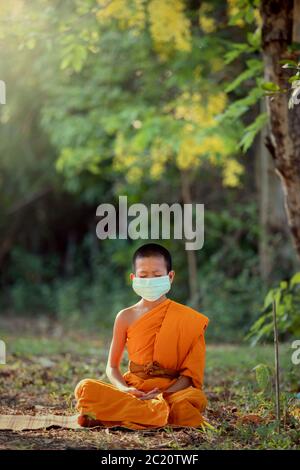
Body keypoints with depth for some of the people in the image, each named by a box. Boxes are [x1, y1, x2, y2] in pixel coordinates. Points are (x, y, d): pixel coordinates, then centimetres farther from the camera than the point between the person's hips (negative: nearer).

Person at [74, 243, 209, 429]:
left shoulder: (185, 318, 3)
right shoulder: (126, 317, 8)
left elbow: (191, 371, -1)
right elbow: (112, 366, 11)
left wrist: (164, 394, -17)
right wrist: (124, 389, -12)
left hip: (171, 391, 0)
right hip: (132, 391, 0)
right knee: (85, 387, -22)